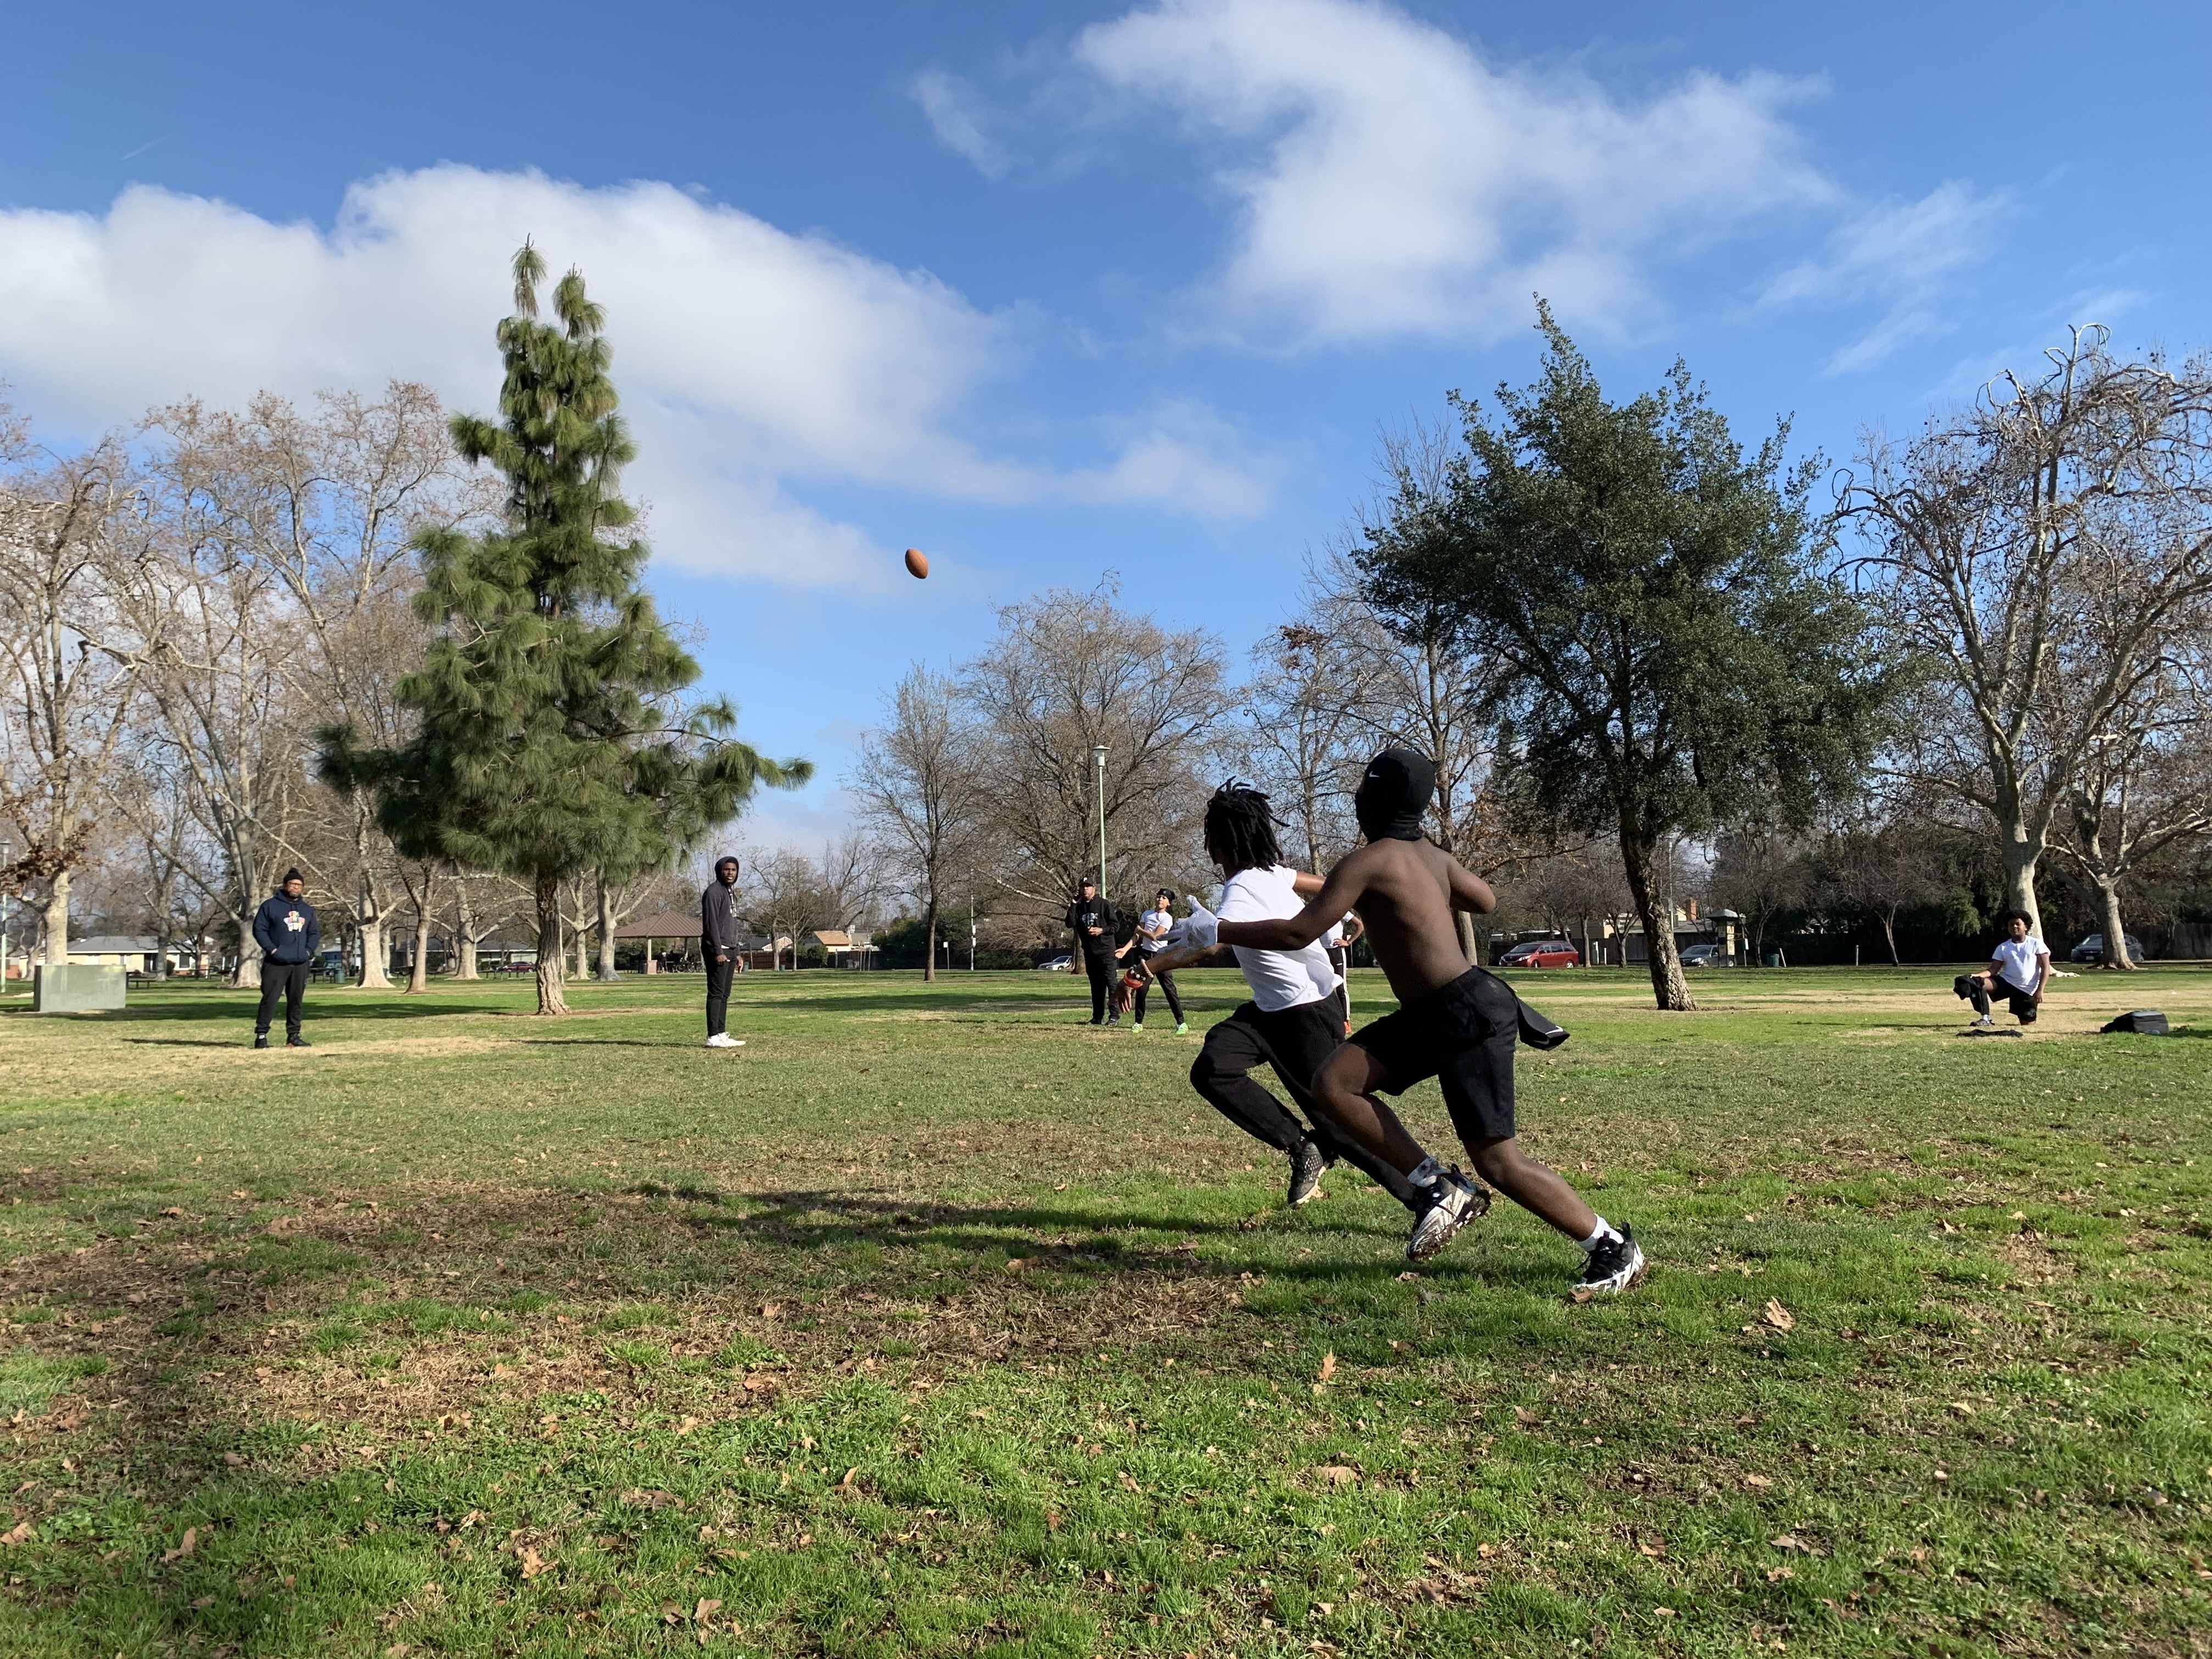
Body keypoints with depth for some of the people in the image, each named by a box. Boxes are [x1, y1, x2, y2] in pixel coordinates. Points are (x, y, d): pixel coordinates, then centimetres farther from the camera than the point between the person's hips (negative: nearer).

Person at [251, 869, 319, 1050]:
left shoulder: (308, 909, 16)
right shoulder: (270, 905, 0)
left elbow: (315, 932, 19)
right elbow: (259, 929, -3)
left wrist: (309, 950, 3)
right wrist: (271, 949, -13)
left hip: (300, 964, 5)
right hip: (276, 963, -5)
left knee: (296, 1001, 9)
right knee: (270, 999, -9)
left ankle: (293, 1036, 15)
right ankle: (261, 1035, -5)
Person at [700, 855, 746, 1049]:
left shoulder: (731, 893, 20)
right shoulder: (713, 892, -9)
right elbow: (711, 924, -17)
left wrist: (736, 953, 21)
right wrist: (718, 952, -22)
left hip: (729, 950, 9)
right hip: (717, 950, -9)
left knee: (724, 995, 9)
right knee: (716, 993, -10)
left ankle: (721, 1035, 11)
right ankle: (713, 1037, -11)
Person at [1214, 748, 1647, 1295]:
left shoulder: (1369, 861, -17)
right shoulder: (1430, 853, 8)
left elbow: (1297, 933, -17)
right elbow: (1486, 900, 24)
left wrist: (1220, 930, -5)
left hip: (1470, 1014, -9)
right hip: (1430, 1014, 9)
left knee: (1497, 1161, -3)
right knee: (1333, 1085, -2)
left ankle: (1614, 1249, 13)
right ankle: (1437, 1189, 3)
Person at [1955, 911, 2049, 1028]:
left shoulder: (2036, 944, 0)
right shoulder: (2003, 947, 7)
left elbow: (2046, 968, -4)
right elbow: (1993, 970, 0)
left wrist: (2040, 990, -15)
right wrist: (1978, 975, -21)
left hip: (2027, 991, -2)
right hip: (2005, 982, 2)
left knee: (2028, 1026, -3)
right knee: (1976, 983, -27)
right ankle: (1986, 1019, -23)